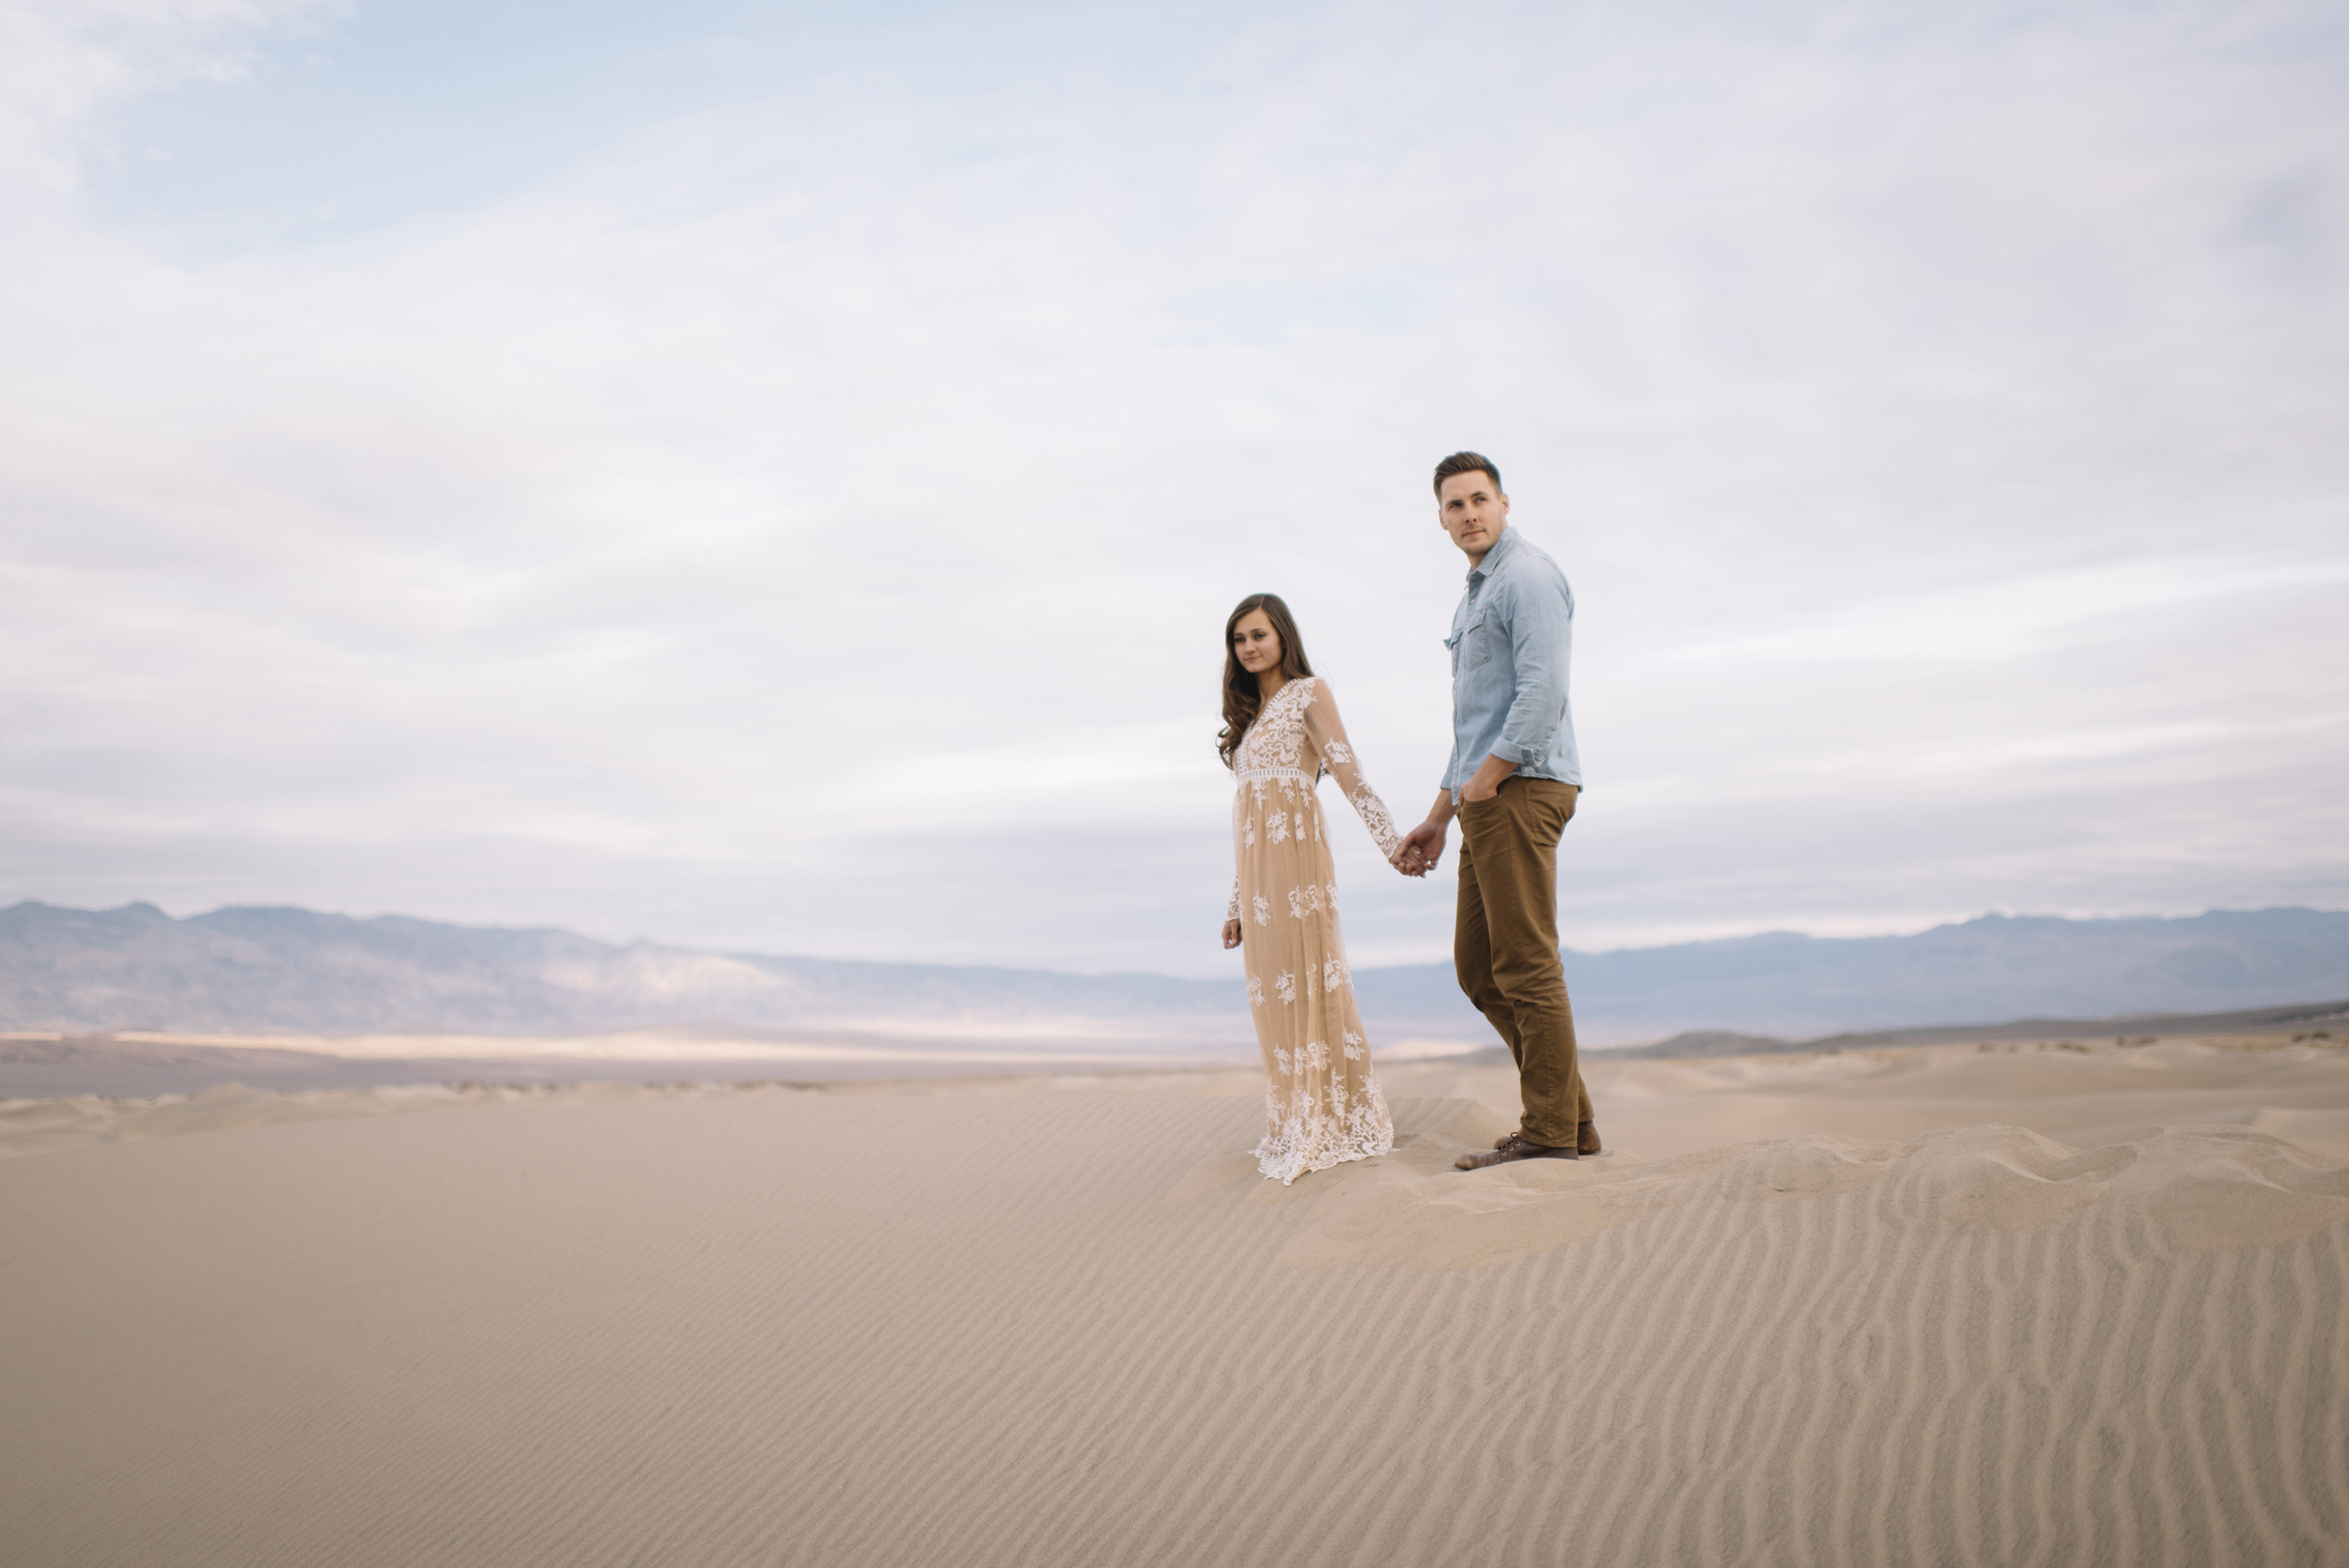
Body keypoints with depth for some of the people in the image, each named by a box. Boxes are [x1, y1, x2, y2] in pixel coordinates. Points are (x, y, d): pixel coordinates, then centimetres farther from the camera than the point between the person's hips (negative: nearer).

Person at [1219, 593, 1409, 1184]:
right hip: (1255, 867, 7)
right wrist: (1236, 903, 18)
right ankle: (1296, 1126, 11)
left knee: (1308, 982, -8)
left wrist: (1393, 843, -21)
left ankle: (1338, 1121, -3)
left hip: (1296, 857, -7)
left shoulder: (1308, 692, 3)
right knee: (1273, 993, 6)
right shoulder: (1250, 714, 23)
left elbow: (1349, 773, -9)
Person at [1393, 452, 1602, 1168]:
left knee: (1526, 965, -7)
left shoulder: (1528, 576, -7)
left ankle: (1551, 1133, 0)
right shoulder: (1476, 597, 24)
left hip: (1521, 788, -10)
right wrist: (1438, 818, 23)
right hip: (1488, 797, 10)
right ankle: (1572, 1115, 15)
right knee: (1476, 967, 10)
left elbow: (1543, 691, -19)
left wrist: (1484, 779, -16)